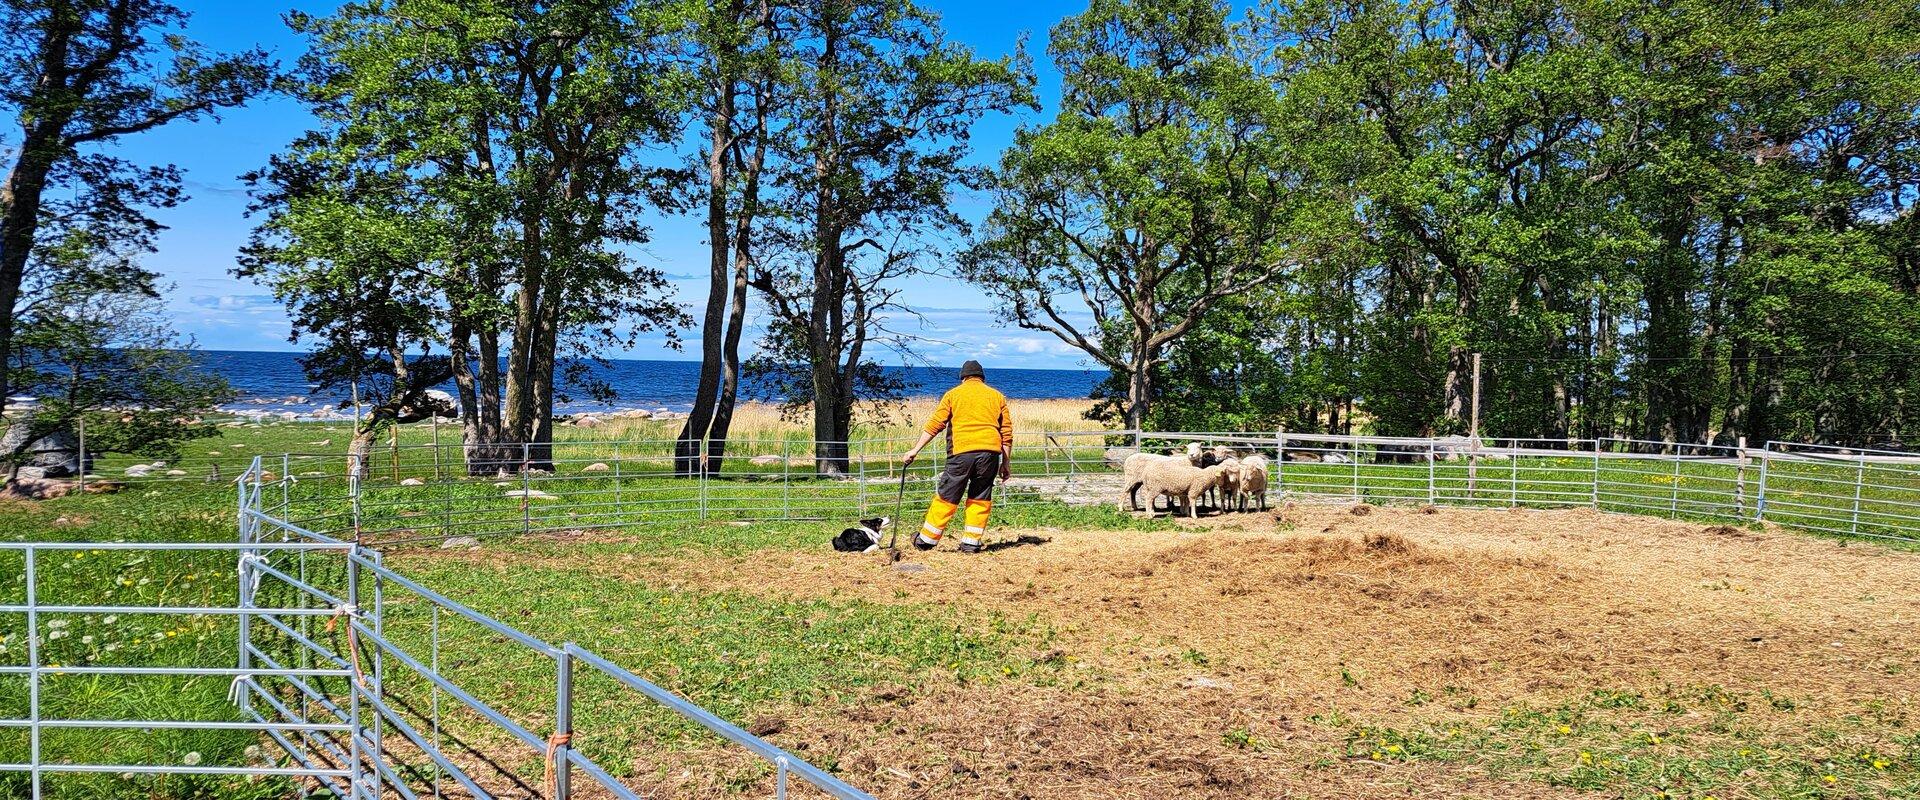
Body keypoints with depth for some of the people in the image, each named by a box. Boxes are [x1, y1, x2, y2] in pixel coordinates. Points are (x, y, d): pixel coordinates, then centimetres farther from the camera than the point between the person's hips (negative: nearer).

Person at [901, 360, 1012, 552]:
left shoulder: (953, 394, 11)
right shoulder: (997, 396, 17)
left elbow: (934, 425, 4)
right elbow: (1007, 433, 13)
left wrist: (915, 450, 6)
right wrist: (1006, 462, 16)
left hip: (962, 451, -2)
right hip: (990, 451, 2)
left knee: (947, 496, 4)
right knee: (980, 498, 10)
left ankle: (927, 539, 11)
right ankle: (971, 542, 9)